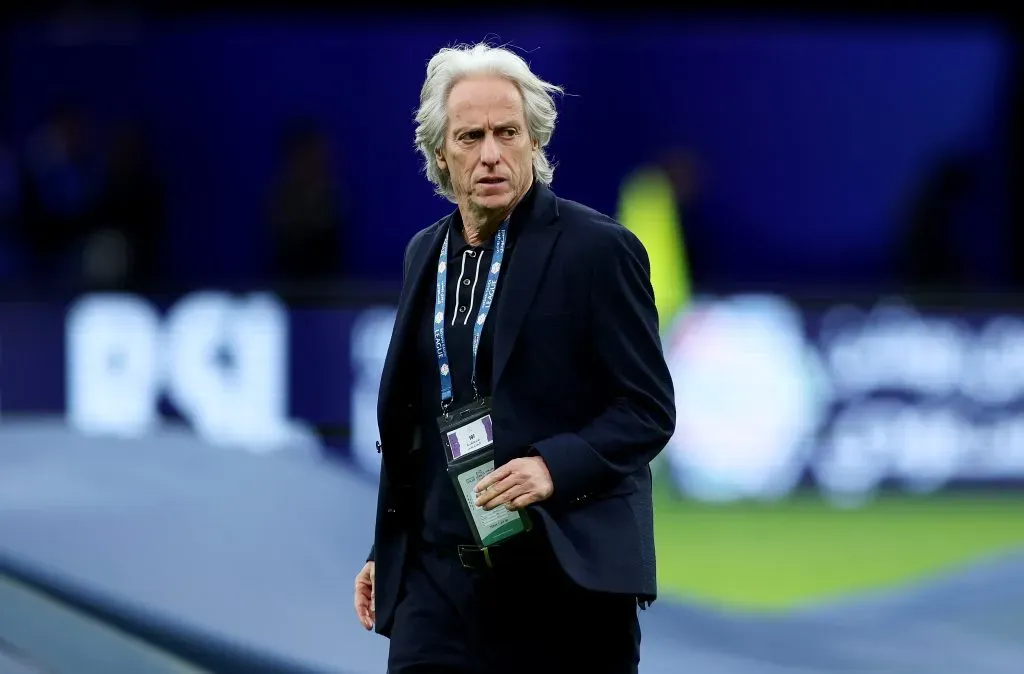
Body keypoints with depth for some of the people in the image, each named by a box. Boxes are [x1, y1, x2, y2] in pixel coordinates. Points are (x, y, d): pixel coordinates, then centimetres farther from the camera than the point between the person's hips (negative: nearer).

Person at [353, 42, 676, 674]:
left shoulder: (597, 248, -6)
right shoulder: (427, 254, 13)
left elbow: (649, 409, -8)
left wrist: (554, 467, -23)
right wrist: (385, 552, 20)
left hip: (567, 571, -5)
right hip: (441, 573, 5)